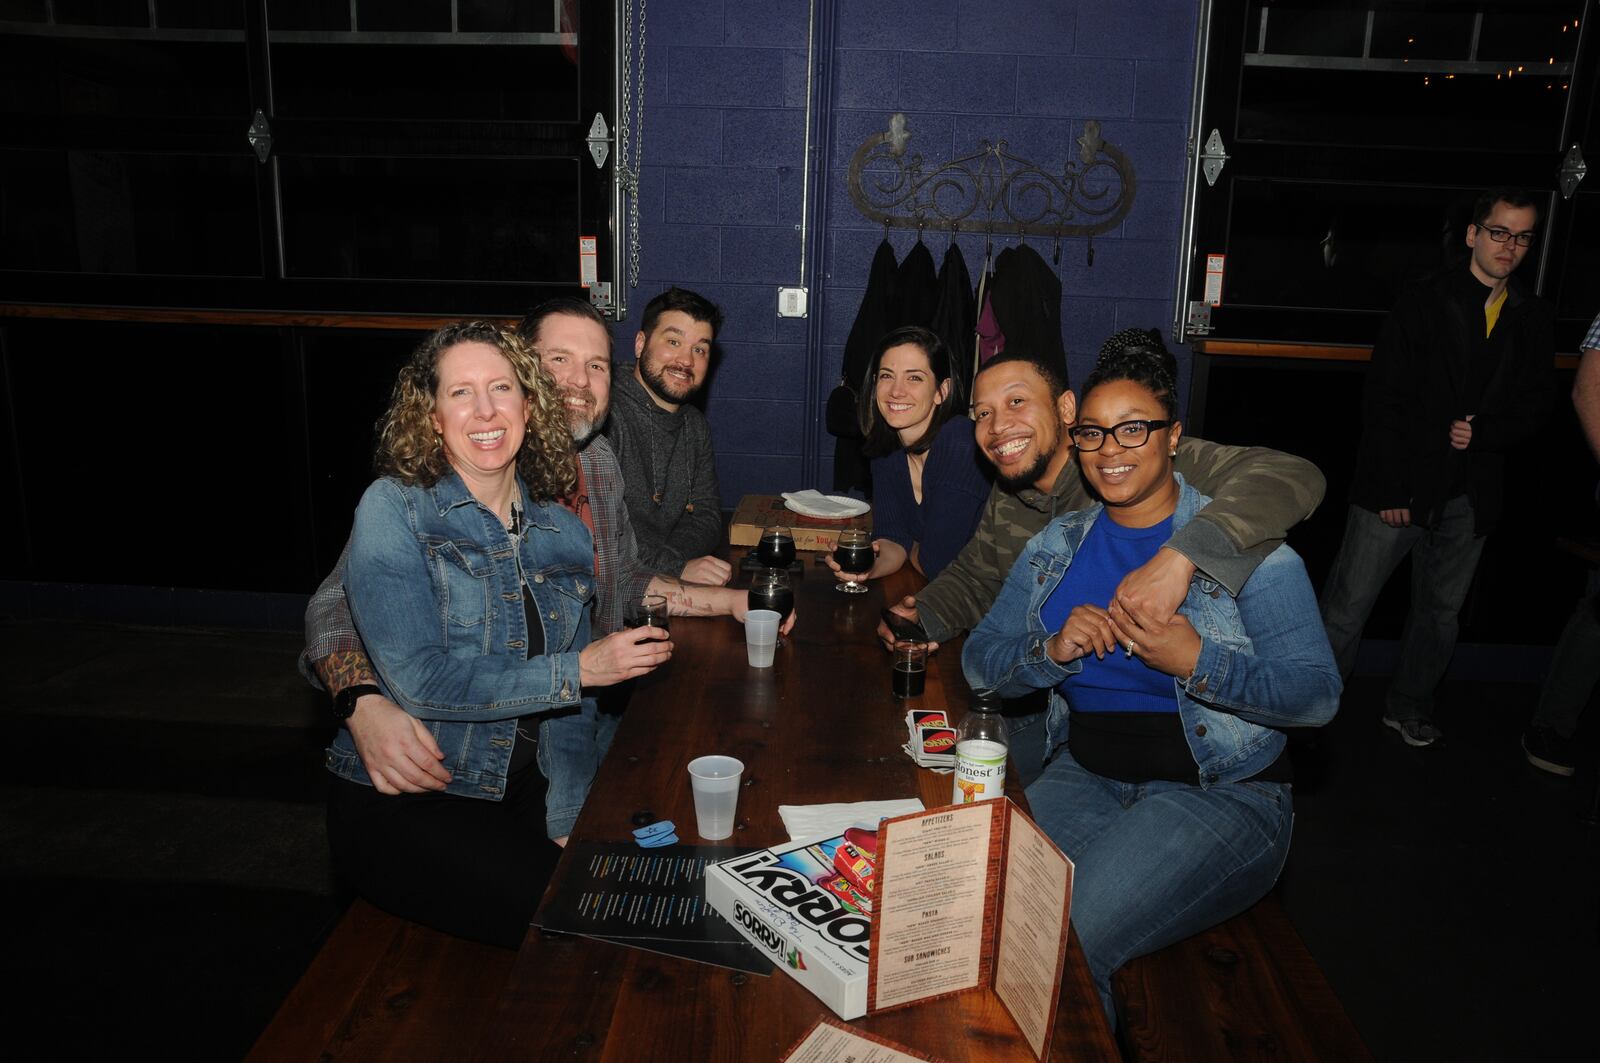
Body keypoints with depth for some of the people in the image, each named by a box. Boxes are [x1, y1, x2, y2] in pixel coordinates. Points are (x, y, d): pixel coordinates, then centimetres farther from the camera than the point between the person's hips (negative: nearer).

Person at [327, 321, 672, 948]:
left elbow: (571, 708, 8)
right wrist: (581, 668, -17)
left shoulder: (563, 530, 5)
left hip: (522, 793, 5)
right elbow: (421, 681, -19)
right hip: (400, 806, -5)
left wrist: (567, 824, -4)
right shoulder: (394, 508, -10)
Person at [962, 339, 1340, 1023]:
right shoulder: (1055, 546, 10)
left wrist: (1194, 661, -24)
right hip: (1084, 777, 4)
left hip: (1220, 792, -4)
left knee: (1063, 941, -24)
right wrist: (1052, 651, -13)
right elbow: (980, 663, 7)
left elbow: (1317, 696, -10)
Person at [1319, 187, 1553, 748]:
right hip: (1398, 490, -4)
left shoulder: (1532, 318, 8)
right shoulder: (1423, 303, -5)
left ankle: (1410, 706, 33)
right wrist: (1389, 488, -13)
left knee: (1441, 611, 15)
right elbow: (1382, 402, -9)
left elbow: (1534, 408, 11)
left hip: (1471, 496, 5)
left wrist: (1484, 433, -10)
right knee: (1346, 608, -3)